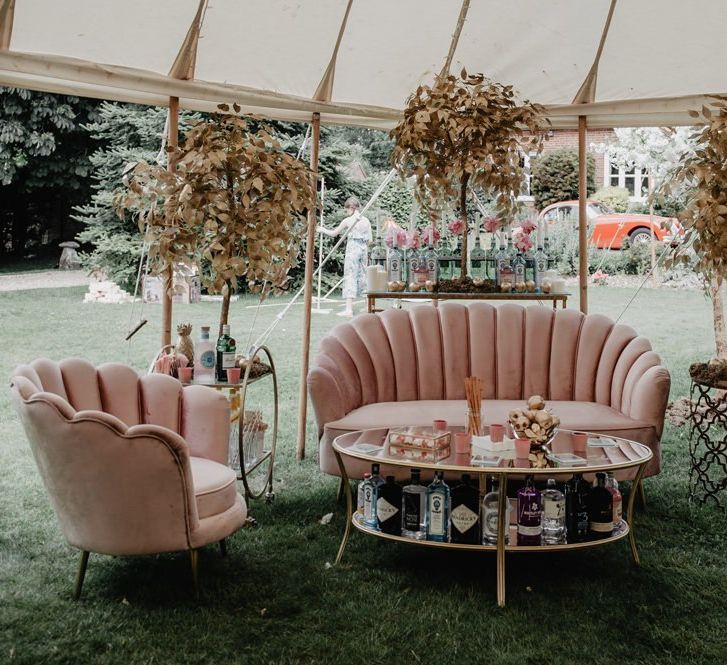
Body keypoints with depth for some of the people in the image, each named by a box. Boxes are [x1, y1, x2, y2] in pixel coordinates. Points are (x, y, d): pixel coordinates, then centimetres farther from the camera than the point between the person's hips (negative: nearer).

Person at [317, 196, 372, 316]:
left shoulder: (348, 221, -4)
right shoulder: (366, 221, 8)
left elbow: (333, 233, 7)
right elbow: (370, 240, 8)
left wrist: (323, 230, 24)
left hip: (352, 248, -5)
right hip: (364, 249, 5)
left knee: (350, 276, -5)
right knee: (362, 275, 13)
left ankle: (349, 309, -11)